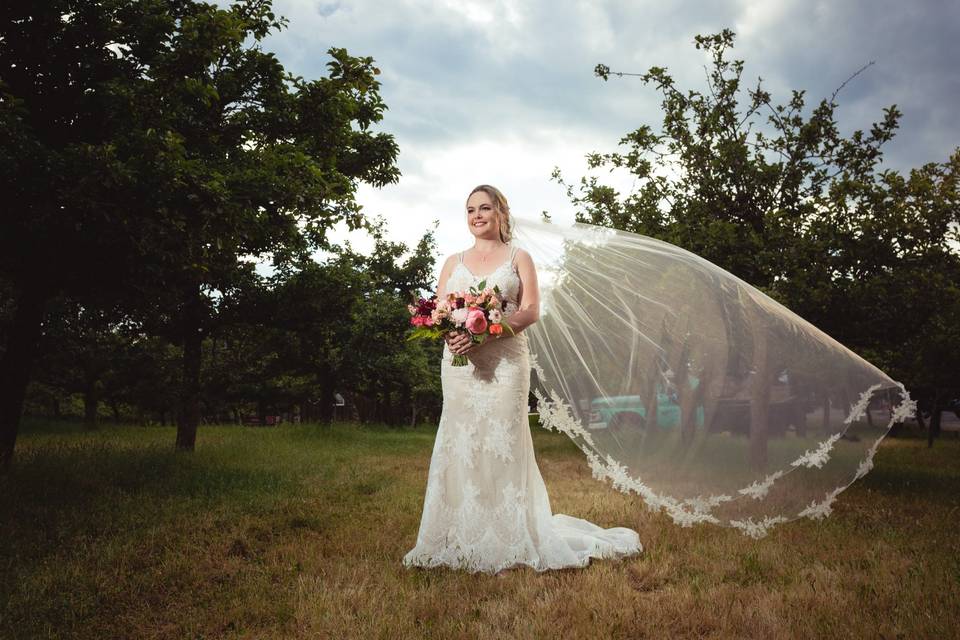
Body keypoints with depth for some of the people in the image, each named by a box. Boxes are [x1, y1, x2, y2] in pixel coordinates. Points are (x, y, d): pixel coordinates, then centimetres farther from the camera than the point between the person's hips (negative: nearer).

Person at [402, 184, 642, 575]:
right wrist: (448, 333, -14)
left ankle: (505, 543, 4)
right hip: (458, 362, 3)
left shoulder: (518, 258, 9)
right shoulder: (453, 262, 18)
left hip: (504, 360, -3)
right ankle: (463, 541, 9)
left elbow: (530, 311, -4)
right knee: (460, 444, 2)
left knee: (501, 442, -4)